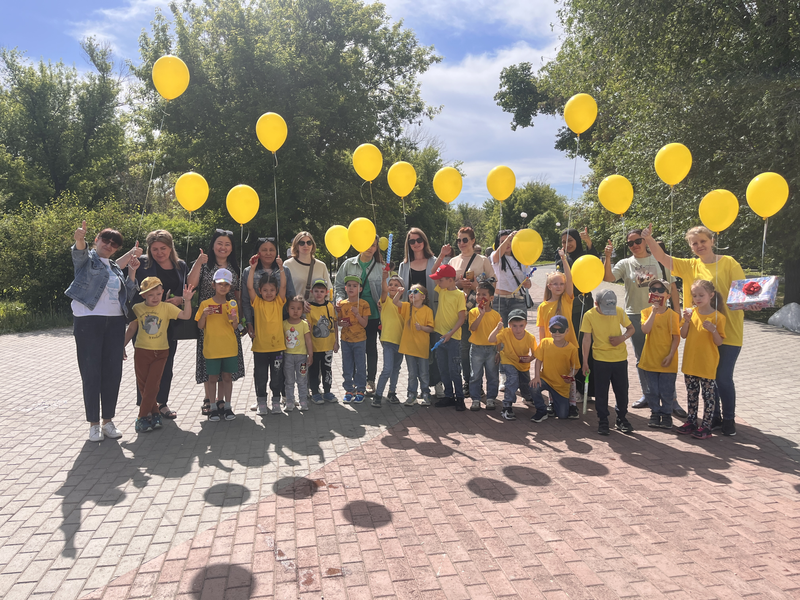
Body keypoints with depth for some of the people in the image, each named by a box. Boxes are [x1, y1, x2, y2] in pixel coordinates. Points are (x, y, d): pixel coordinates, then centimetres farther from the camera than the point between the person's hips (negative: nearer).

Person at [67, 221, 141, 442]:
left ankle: (108, 420, 16)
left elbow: (128, 295, 15)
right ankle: (94, 423, 8)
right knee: (91, 372, -1)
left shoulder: (116, 268, 18)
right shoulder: (87, 258, 4)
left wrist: (132, 272, 5)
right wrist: (79, 240, -44)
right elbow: (79, 251, -21)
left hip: (115, 322, 5)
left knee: (113, 372, 5)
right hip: (88, 322, -5)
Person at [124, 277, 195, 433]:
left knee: (152, 386, -2)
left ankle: (143, 417, 7)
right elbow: (131, 329, 9)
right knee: (143, 385, 7)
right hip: (141, 351, 2)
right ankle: (155, 413, 21)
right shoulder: (137, 308, -1)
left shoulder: (167, 307, -5)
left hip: (160, 353, -2)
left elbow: (186, 316, -17)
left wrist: (187, 300, -30)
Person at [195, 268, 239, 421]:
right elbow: (200, 326, 2)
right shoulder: (205, 304, 0)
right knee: (212, 377, 4)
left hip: (229, 348, 2)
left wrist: (233, 319, -18)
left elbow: (235, 327, 4)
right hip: (211, 348, -2)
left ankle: (227, 406, 18)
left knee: (227, 377, 8)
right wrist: (204, 314, -16)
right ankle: (213, 408, 15)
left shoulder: (232, 304, 5)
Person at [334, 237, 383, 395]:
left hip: (372, 313, 0)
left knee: (371, 347, 6)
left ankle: (370, 380, 19)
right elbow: (339, 286, 8)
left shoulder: (380, 267, 4)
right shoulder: (348, 264, 5)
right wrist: (340, 299, -11)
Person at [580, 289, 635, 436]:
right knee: (601, 392, 4)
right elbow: (587, 339, -6)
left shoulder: (619, 312, -5)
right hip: (601, 360, -2)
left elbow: (631, 328, 7)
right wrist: (585, 361, -6)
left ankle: (622, 419, 26)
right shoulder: (589, 315, -9)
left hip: (620, 358, 2)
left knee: (622, 390, 10)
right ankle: (603, 421, 16)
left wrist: (622, 338, -15)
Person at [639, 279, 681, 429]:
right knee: (652, 390, 12)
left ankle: (666, 414, 23)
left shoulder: (672, 314, -5)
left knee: (667, 391, 6)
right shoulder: (646, 312, 1)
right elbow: (645, 330, -17)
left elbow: (676, 337, -5)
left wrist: (670, 355, -13)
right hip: (650, 359, 2)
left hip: (667, 360, -2)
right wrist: (654, 311, -18)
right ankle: (655, 413, 27)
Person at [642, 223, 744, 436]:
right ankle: (714, 417, 27)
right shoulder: (690, 266, 6)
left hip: (728, 330, -4)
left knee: (723, 377, 0)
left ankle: (729, 419, 19)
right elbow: (662, 257, -3)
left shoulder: (728, 263, -4)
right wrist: (649, 239, -19)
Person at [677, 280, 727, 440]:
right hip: (690, 361, 5)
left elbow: (719, 342, -9)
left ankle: (706, 426, 13)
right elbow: (683, 335, 6)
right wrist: (686, 321, -10)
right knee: (691, 393, 15)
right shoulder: (692, 312, 4)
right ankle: (691, 422, 27)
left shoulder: (718, 317, -10)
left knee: (708, 394, 4)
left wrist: (713, 330, -27)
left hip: (707, 364, -5)